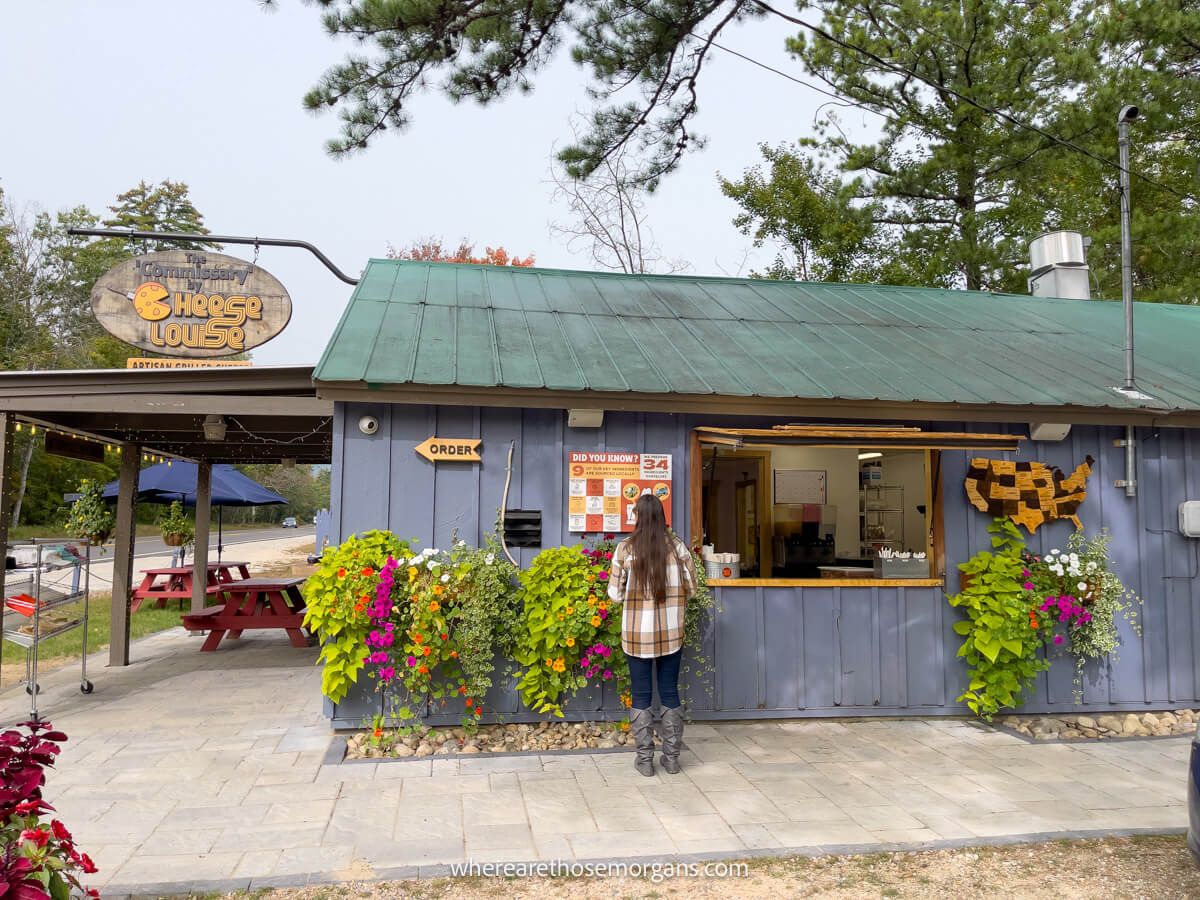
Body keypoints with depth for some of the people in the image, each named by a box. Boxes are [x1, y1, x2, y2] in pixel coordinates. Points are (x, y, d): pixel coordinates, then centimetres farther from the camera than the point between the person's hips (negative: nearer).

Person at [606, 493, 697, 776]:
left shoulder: (625, 549, -8)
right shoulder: (677, 547, -3)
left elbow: (615, 594, -4)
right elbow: (690, 589, 2)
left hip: (637, 633, -1)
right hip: (671, 632, 2)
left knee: (640, 695, 9)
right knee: (670, 693, 13)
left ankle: (645, 759, 14)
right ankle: (671, 757, 20)